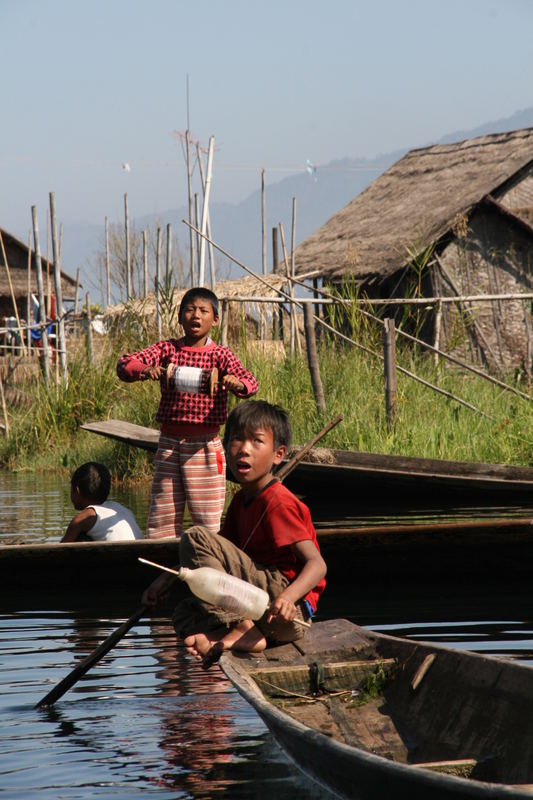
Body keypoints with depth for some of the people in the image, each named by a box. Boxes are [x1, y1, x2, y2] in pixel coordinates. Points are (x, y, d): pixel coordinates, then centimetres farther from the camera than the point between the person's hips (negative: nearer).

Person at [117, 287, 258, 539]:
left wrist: (237, 383, -37)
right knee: (161, 513, 6)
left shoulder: (220, 355, 2)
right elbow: (125, 363, -4)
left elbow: (250, 383, -12)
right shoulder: (167, 349, 6)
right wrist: (145, 370, -27)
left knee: (208, 517, -1)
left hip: (205, 445, -2)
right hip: (169, 442, 2)